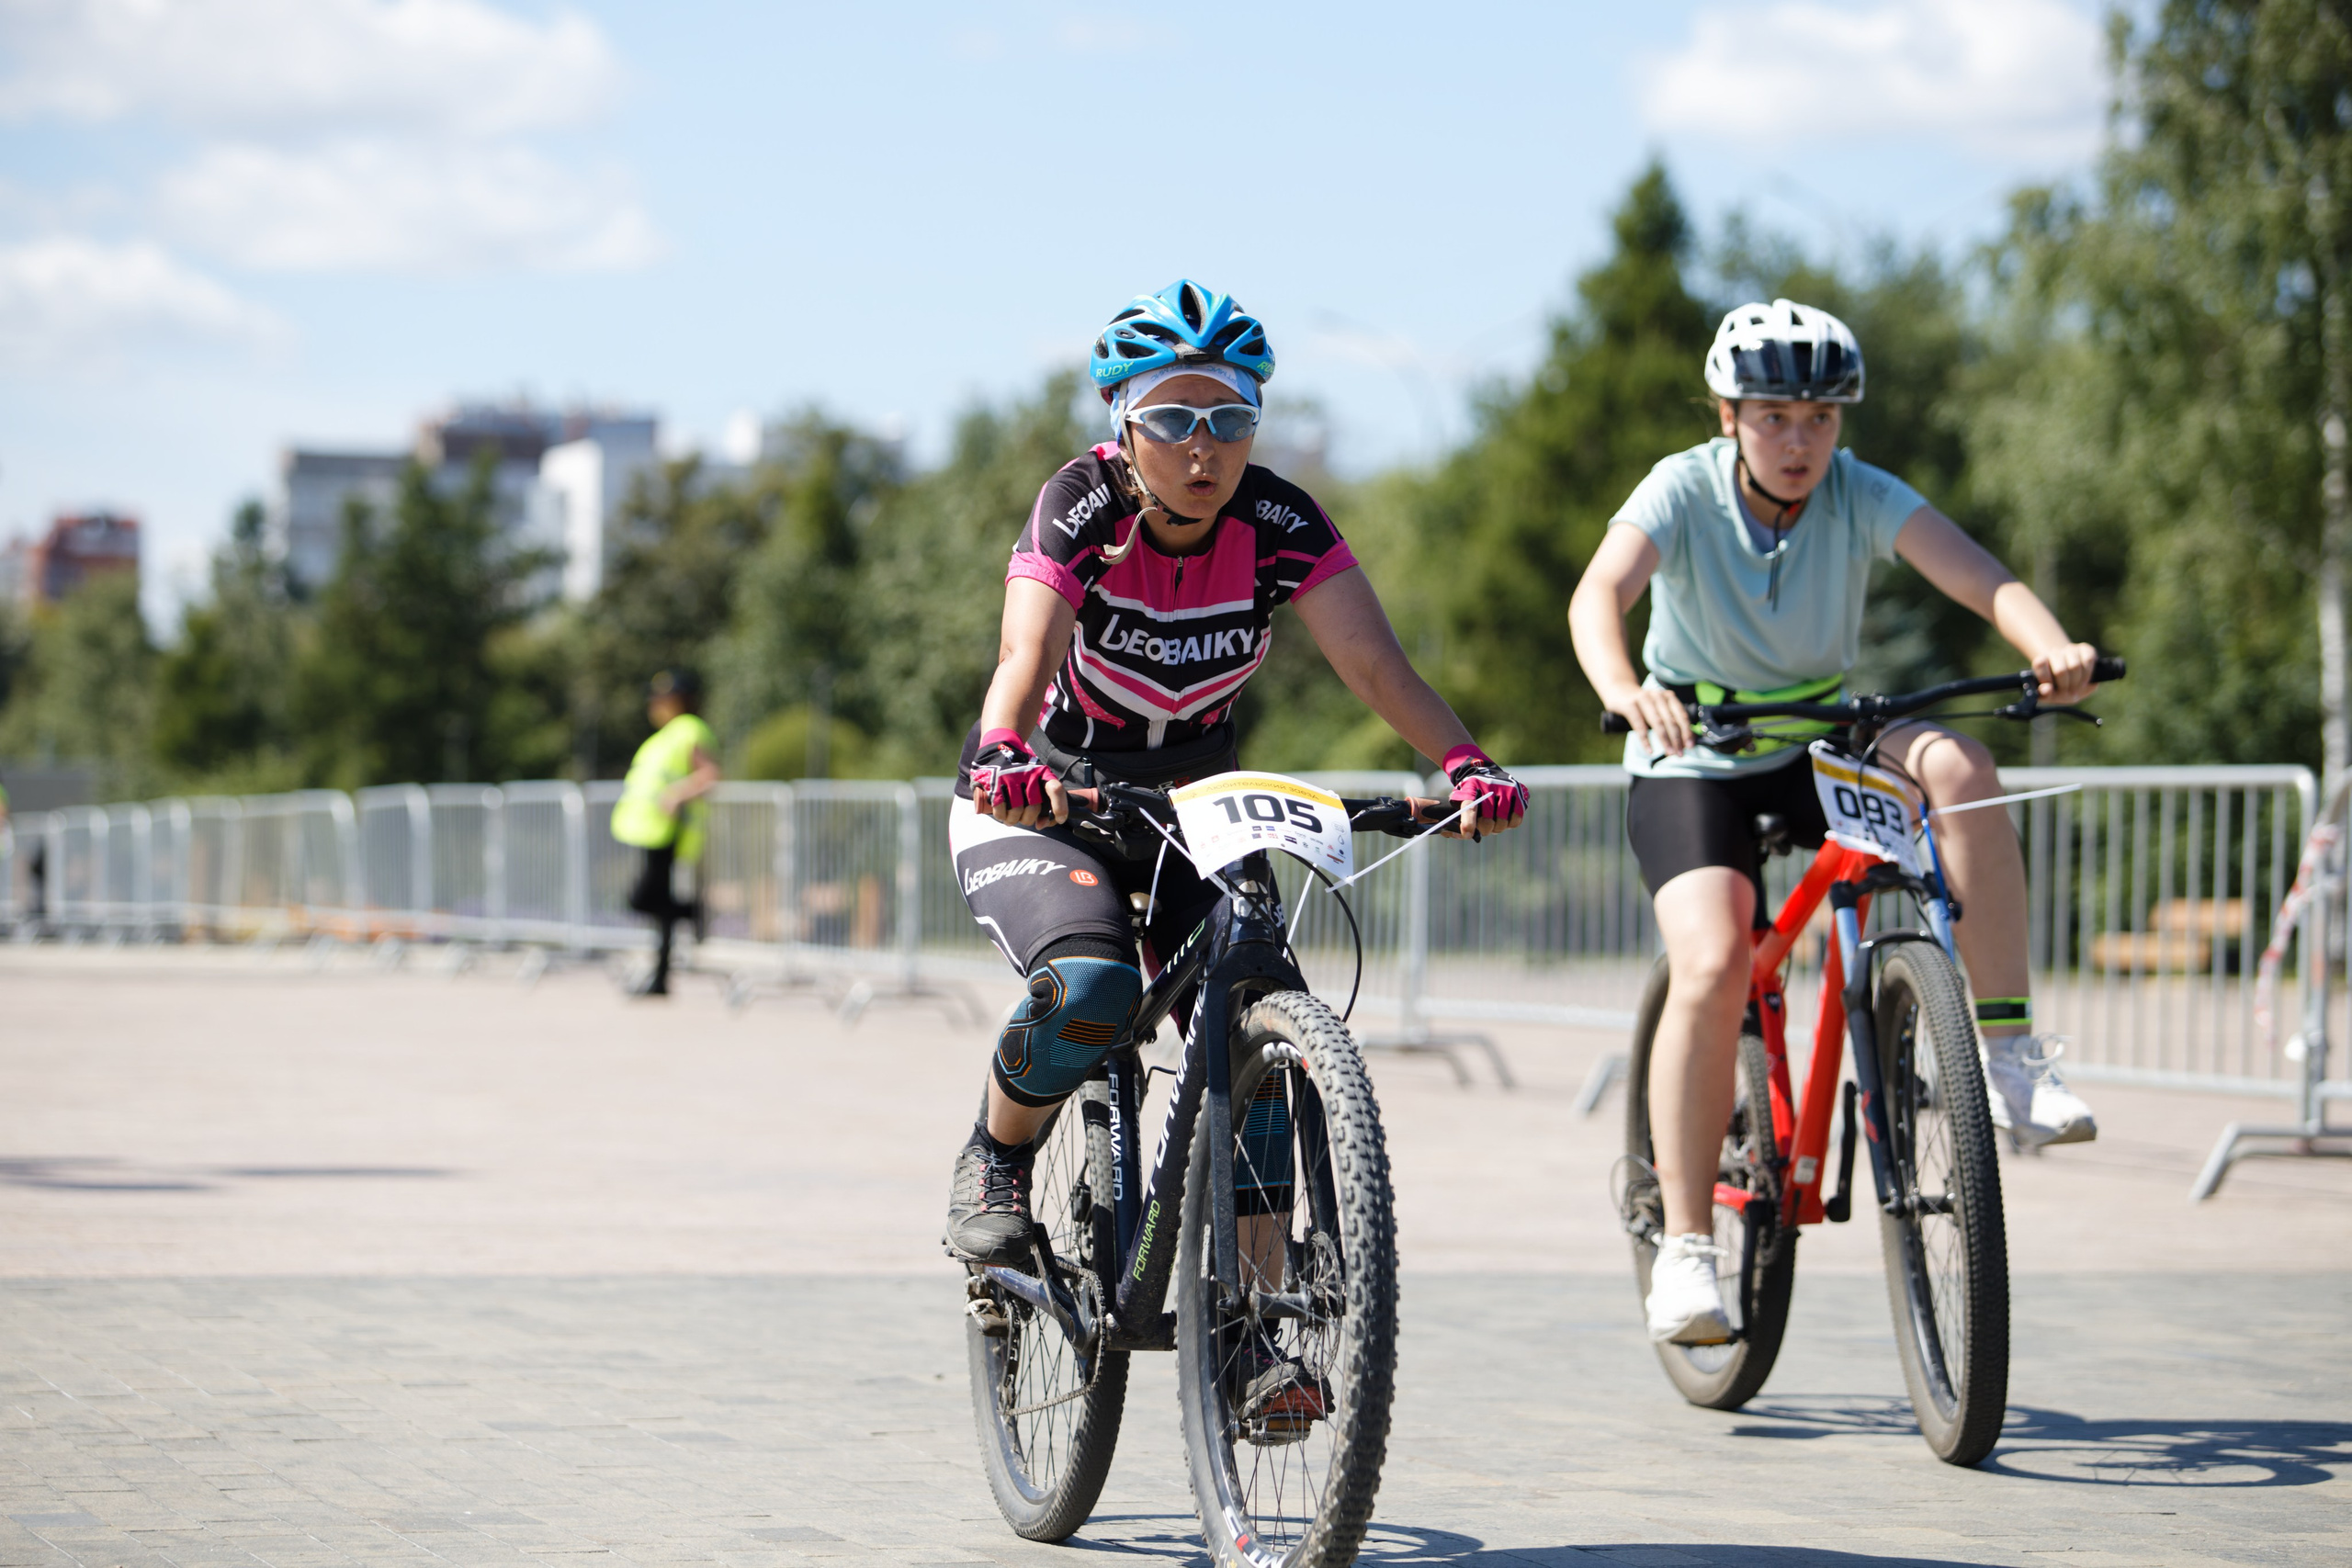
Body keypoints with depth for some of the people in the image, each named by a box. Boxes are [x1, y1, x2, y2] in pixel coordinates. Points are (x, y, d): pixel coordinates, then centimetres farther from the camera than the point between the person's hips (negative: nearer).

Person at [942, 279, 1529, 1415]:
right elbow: (1027, 655, -39)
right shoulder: (1080, 509, -23)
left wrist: (1465, 763, -45)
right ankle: (995, 1157, -2)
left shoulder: (1278, 524, -15)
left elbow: (1375, 663, -27)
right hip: (1038, 809, -3)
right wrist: (1006, 758, -60)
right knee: (1090, 990, -32)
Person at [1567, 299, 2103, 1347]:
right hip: (1694, 762, -2)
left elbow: (1980, 576, -29)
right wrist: (1622, 690, -57)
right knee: (1711, 966, -25)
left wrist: (2050, 645, -51)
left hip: (1823, 750, 2)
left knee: (1954, 765, -30)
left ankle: (2010, 1060, -25)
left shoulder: (1862, 496, -13)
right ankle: (1685, 1246, -14)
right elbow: (1598, 593, -35)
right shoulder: (1684, 490, -16)